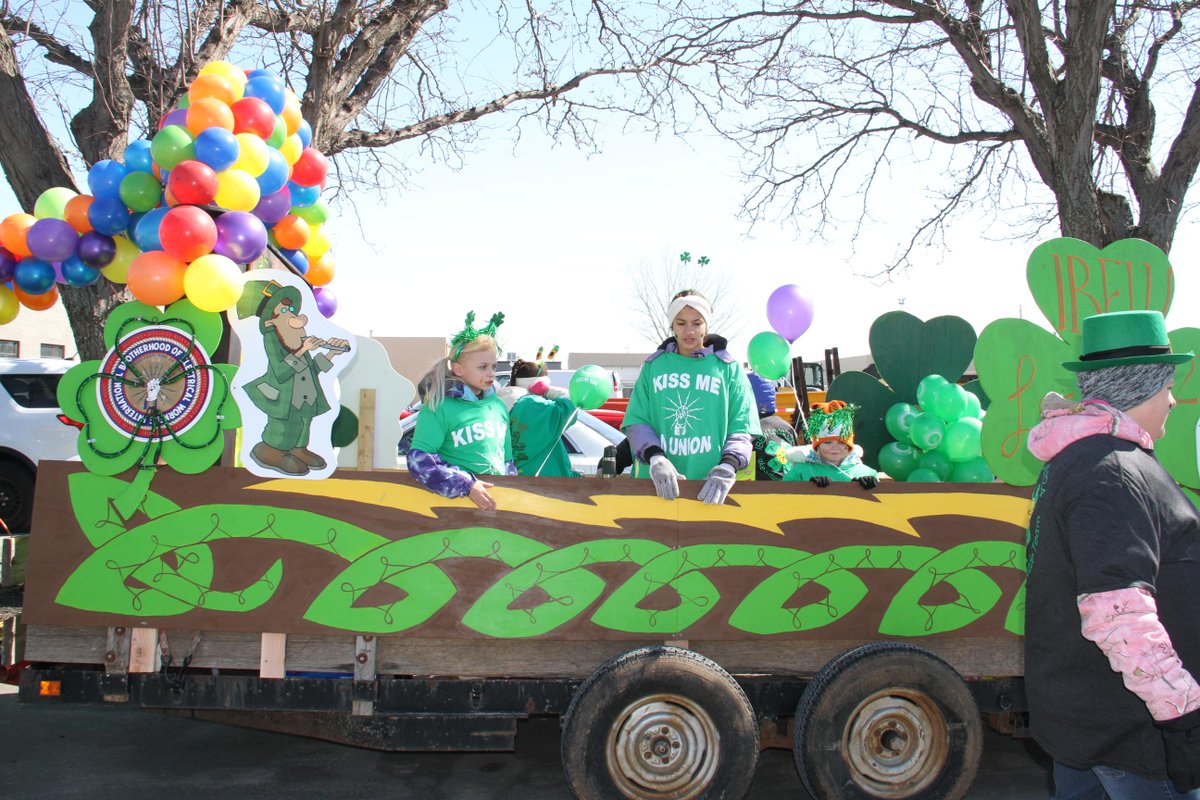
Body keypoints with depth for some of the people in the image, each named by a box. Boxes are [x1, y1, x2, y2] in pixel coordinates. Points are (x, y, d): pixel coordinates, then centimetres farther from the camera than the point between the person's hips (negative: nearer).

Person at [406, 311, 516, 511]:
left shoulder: (498, 405, 13)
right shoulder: (439, 408, -4)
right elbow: (419, 460, -12)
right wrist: (468, 486, -17)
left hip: (498, 497, 4)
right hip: (458, 502, -3)